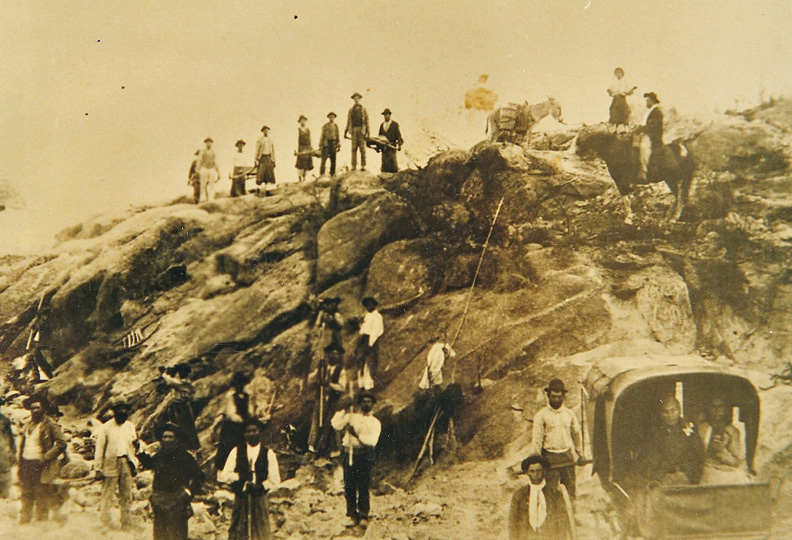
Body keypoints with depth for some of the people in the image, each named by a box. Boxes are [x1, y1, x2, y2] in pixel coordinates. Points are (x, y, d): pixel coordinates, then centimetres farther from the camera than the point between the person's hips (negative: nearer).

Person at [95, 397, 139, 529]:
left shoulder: (130, 426, 13)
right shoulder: (106, 427, -1)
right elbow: (99, 449, -2)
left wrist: (135, 465, 11)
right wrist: (98, 469, -7)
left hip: (127, 464, 4)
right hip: (111, 463, -4)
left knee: (126, 495, 6)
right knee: (107, 495, -4)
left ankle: (126, 525, 13)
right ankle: (104, 525, 3)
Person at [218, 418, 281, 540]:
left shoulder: (268, 454, 4)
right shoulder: (236, 452, 8)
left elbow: (275, 480, 2)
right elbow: (223, 475, 4)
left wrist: (260, 487, -16)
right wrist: (240, 476, -13)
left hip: (259, 499, -1)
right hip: (240, 499, 1)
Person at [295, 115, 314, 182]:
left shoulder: (308, 130, 15)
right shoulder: (298, 130, 1)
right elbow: (297, 140, -3)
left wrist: (311, 148, 13)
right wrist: (297, 150, -10)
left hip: (308, 148, 5)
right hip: (302, 148, -5)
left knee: (307, 166, 2)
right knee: (300, 165, -9)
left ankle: (304, 178, 9)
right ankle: (300, 179, -7)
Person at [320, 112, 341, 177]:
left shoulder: (336, 126, 11)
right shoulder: (325, 126, 4)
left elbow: (338, 136, 12)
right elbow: (322, 136, 3)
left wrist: (339, 146, 6)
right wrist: (320, 145, -3)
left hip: (333, 144, 3)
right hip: (326, 143, -3)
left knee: (333, 160, 2)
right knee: (324, 159, -8)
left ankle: (332, 174, 8)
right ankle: (322, 174, -8)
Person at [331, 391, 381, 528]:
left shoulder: (375, 422, 8)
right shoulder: (351, 417, 15)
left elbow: (372, 440, -9)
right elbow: (336, 425, 0)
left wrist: (357, 435, -19)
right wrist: (343, 412, -6)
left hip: (364, 456, -2)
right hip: (349, 454, 2)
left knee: (363, 487, -3)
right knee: (349, 487, 2)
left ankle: (364, 516, 9)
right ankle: (353, 516, 11)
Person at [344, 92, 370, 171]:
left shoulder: (363, 109, 6)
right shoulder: (351, 109, 12)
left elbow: (367, 121, 2)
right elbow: (348, 121, 14)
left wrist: (367, 132, -7)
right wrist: (346, 132, 9)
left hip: (361, 130, -2)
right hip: (353, 130, 2)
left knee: (362, 149, -3)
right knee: (354, 148, -1)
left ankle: (363, 166, -1)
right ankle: (354, 166, 0)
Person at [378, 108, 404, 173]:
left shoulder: (395, 124, 5)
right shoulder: (381, 125, 17)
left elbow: (398, 136, 0)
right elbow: (380, 136, 19)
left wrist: (399, 145, -14)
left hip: (392, 147, -4)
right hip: (384, 148, 4)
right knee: (384, 162, 0)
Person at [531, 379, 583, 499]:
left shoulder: (569, 414, 7)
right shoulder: (541, 415, -4)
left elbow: (576, 435, 17)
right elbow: (537, 439, -4)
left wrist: (579, 454, 18)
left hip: (568, 456, 4)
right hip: (550, 457, -4)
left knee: (570, 490, 7)